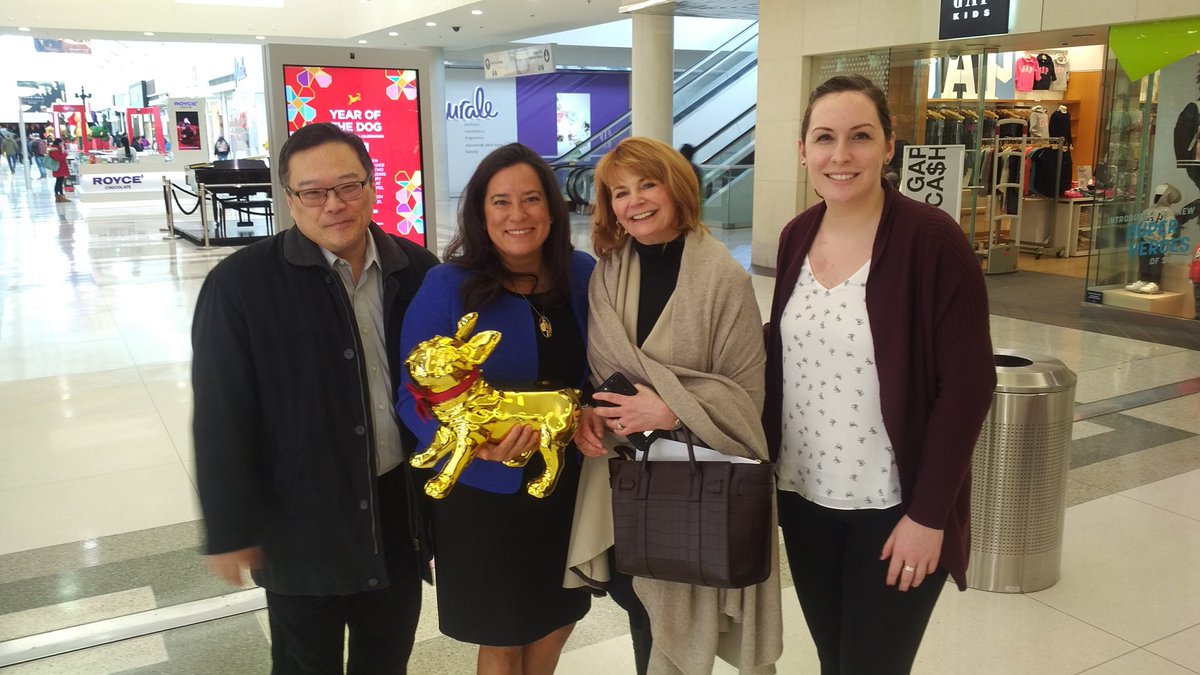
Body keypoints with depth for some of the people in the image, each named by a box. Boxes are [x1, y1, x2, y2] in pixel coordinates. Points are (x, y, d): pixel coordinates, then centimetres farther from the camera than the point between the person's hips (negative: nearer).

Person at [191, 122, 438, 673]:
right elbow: (221, 420, -11)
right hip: (301, 525, -3)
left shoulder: (417, 271, -4)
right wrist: (229, 531, -9)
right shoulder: (241, 285, -14)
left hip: (400, 512, 4)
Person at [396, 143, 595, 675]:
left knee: (558, 621, 23)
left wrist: (594, 411, -13)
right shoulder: (446, 287, -15)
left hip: (570, 486, 4)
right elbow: (415, 395, -15)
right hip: (486, 495, -4)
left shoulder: (583, 275, -3)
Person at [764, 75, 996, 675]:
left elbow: (967, 384, -15)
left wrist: (929, 514, -15)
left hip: (894, 506, -5)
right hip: (803, 494, 5)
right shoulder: (797, 235, 2)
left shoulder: (931, 239, -16)